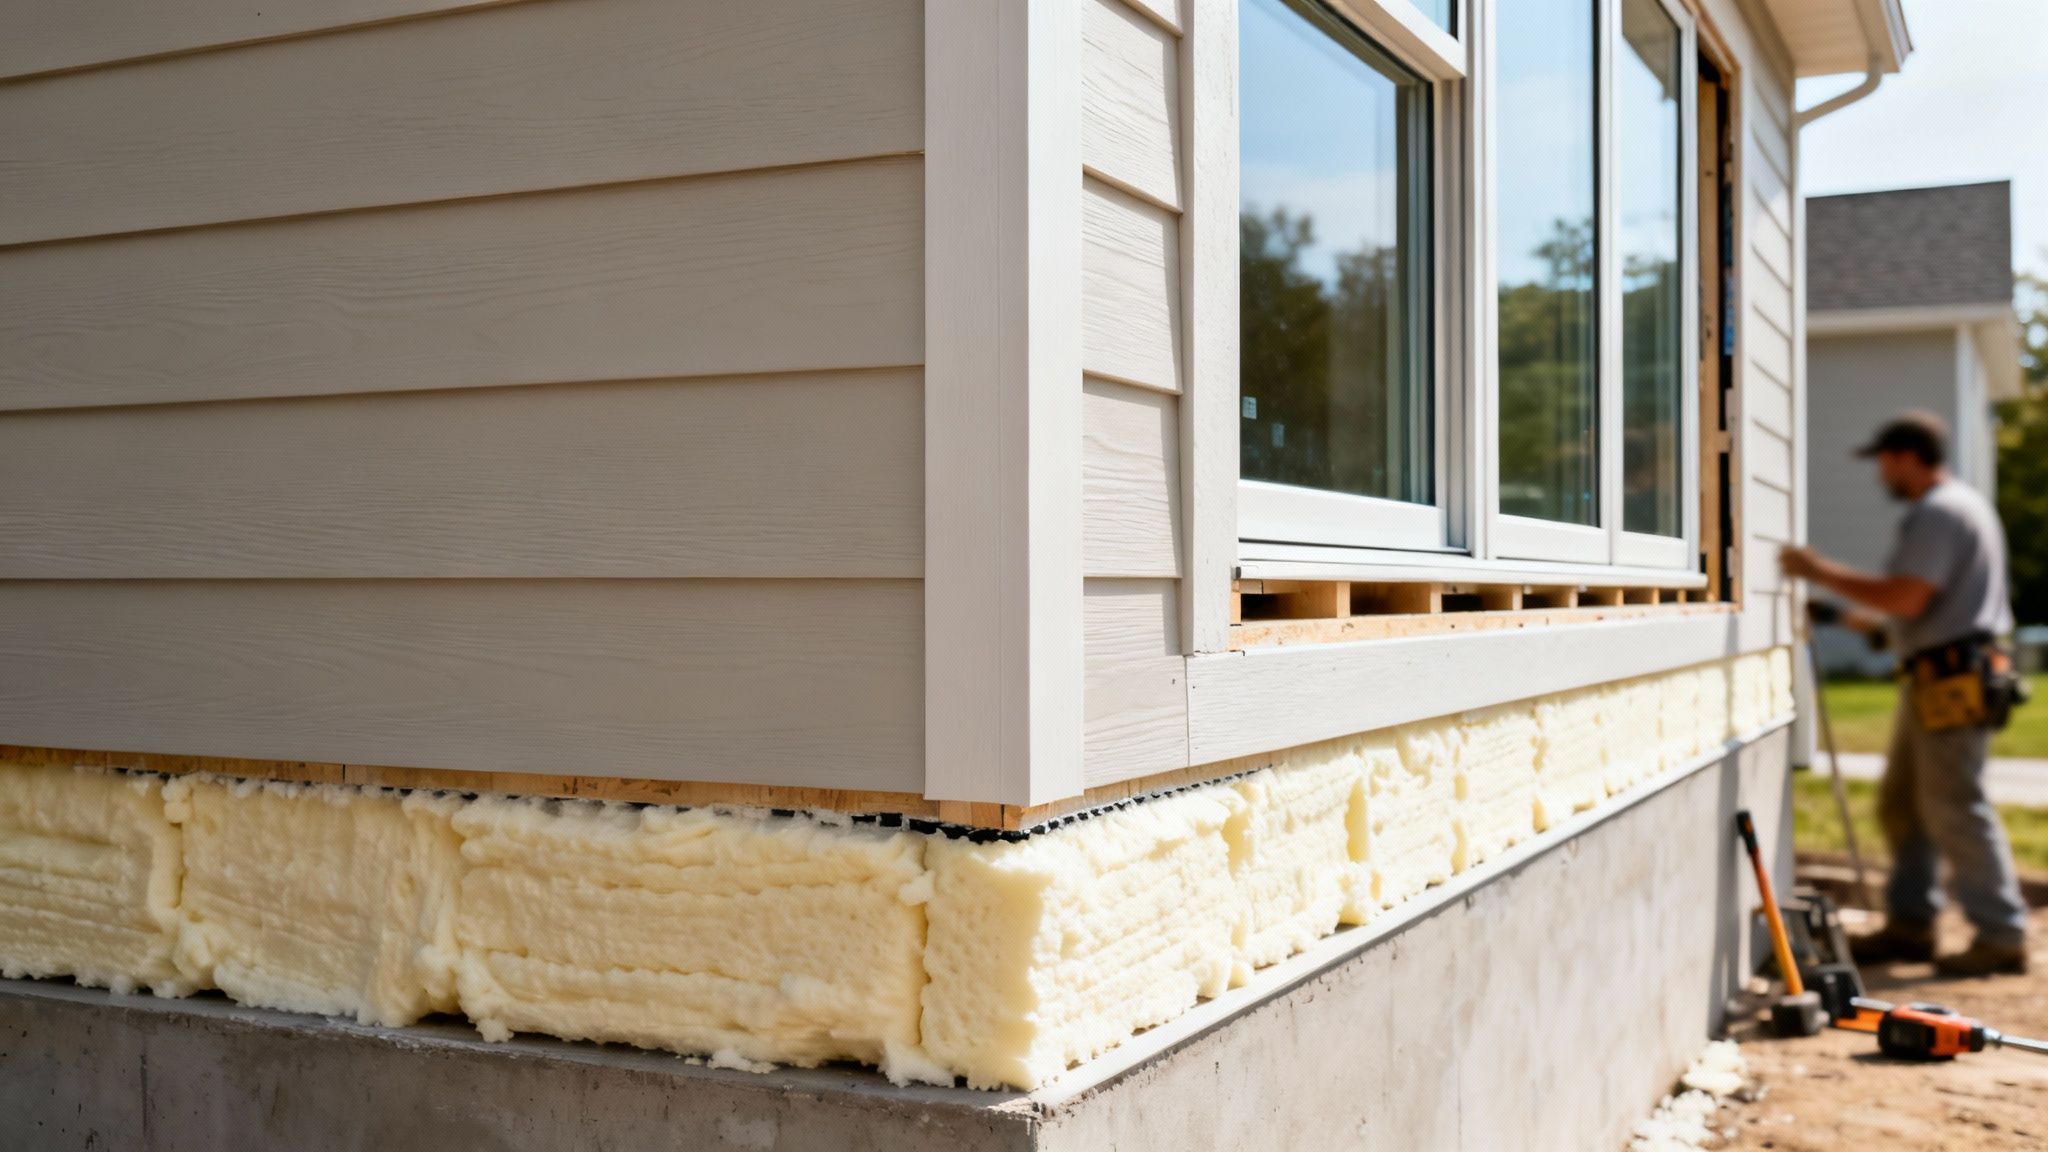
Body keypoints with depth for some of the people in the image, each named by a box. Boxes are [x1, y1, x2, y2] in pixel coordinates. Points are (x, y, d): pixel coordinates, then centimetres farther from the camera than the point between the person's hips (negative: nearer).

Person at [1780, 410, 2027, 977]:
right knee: (1902, 803, 14)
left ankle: (2001, 935, 0)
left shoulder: (1939, 513, -15)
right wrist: (1877, 622, 23)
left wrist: (1821, 571, -17)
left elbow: (1906, 597, -24)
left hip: (1952, 679, -11)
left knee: (1954, 808, -6)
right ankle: (1909, 924, 19)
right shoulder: (1960, 505, 20)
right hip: (1938, 679, 11)